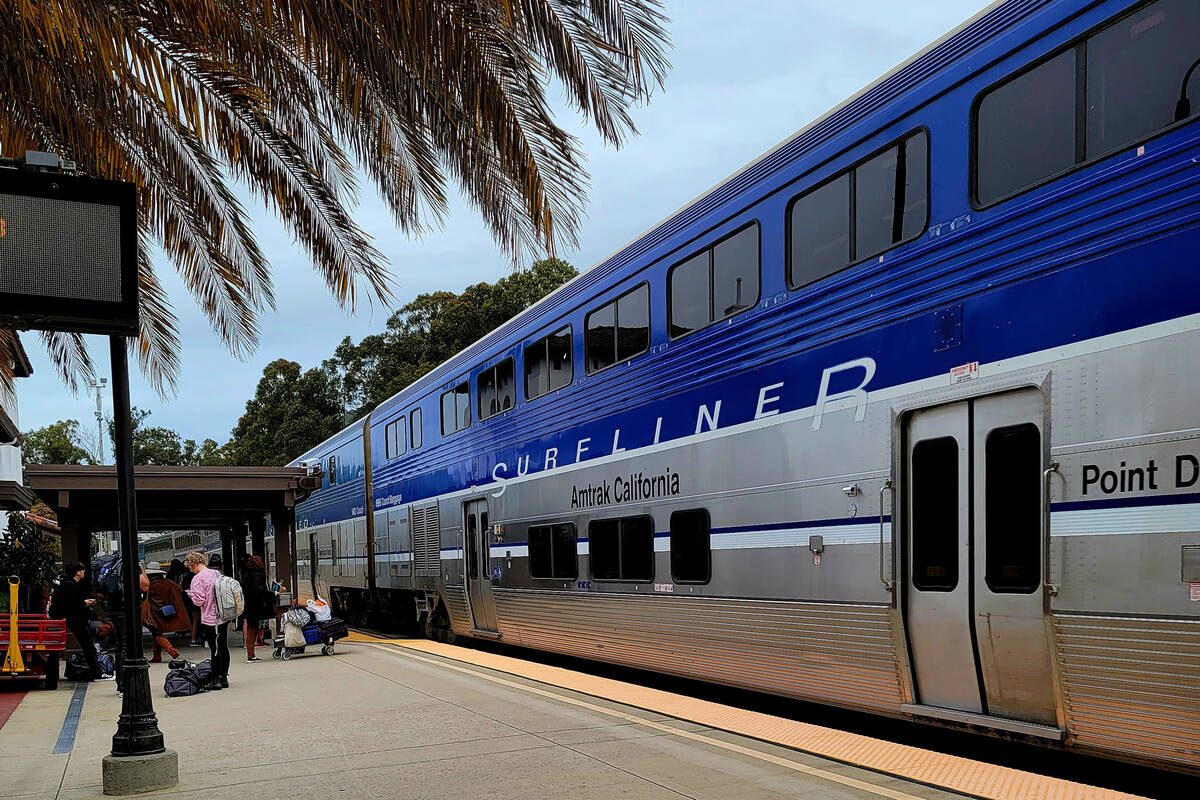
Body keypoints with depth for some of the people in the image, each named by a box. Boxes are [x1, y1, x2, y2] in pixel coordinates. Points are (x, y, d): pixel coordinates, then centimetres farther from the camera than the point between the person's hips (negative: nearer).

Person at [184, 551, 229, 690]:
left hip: (210, 620, -7)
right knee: (223, 647, 12)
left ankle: (216, 679, 3)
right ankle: (224, 677, 18)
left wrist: (191, 595, 3)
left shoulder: (197, 579, -13)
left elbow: (199, 600, -16)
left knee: (215, 649, -2)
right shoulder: (217, 574, 8)